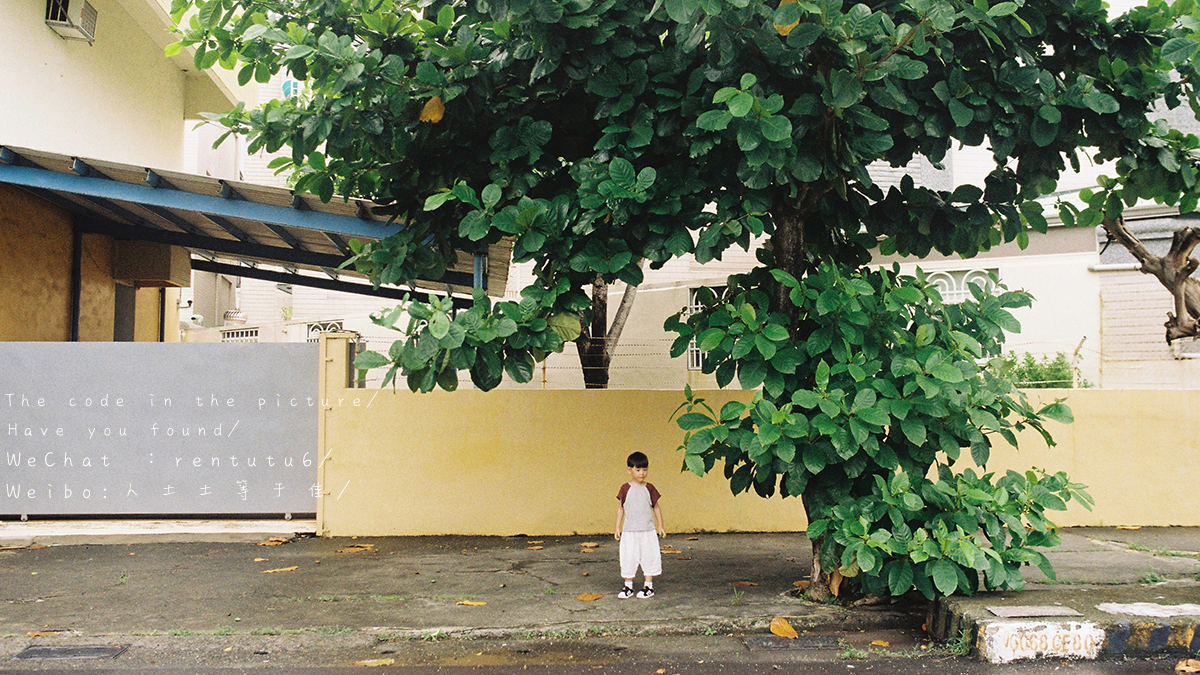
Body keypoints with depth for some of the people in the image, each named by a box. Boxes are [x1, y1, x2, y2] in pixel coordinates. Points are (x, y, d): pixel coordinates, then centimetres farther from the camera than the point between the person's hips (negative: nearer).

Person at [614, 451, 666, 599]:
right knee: (628, 558, 3)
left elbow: (656, 507, 9)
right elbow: (620, 508, 5)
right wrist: (618, 528, 4)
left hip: (648, 531, 1)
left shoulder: (649, 488, 2)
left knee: (649, 556, 4)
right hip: (629, 531, -1)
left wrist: (660, 526, 7)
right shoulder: (626, 489, -1)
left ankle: (648, 586, 16)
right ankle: (628, 587, 16)